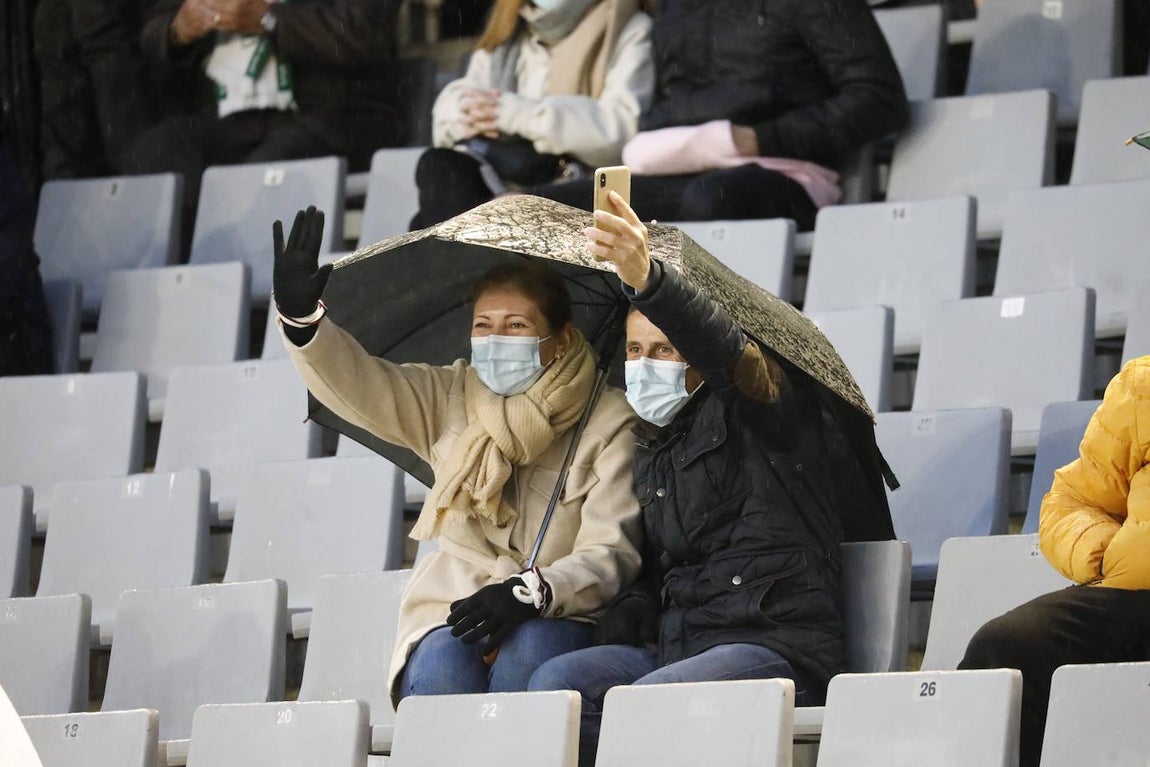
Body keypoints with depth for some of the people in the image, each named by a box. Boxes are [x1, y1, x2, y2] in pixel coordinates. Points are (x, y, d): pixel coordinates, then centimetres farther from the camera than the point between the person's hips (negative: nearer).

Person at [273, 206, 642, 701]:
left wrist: (530, 592, -28)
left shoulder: (609, 421, -1)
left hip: (556, 619, -2)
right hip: (449, 612, 2)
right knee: (442, 662, -31)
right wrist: (300, 318, -23)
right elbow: (357, 386, -3)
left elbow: (612, 554, -11)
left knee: (530, 647, -35)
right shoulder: (447, 400, 12)